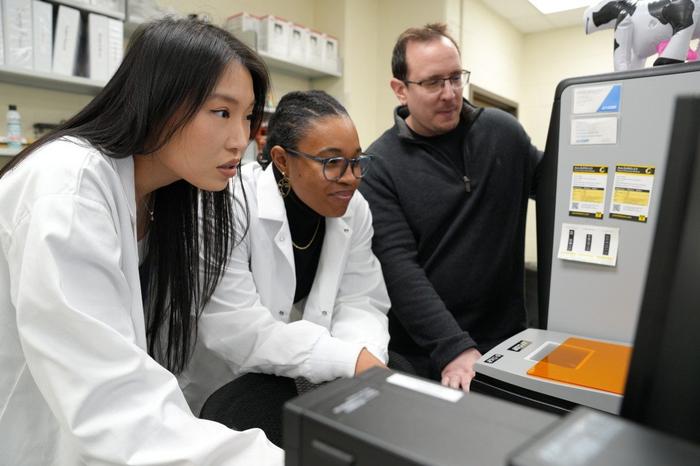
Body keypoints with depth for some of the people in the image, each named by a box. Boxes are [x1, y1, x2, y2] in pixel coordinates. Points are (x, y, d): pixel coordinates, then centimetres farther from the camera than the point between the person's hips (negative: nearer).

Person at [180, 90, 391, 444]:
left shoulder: (354, 209, -8)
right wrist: (351, 359, -33)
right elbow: (236, 332, -30)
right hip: (220, 380, -4)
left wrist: (369, 362, -30)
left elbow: (359, 304, -9)